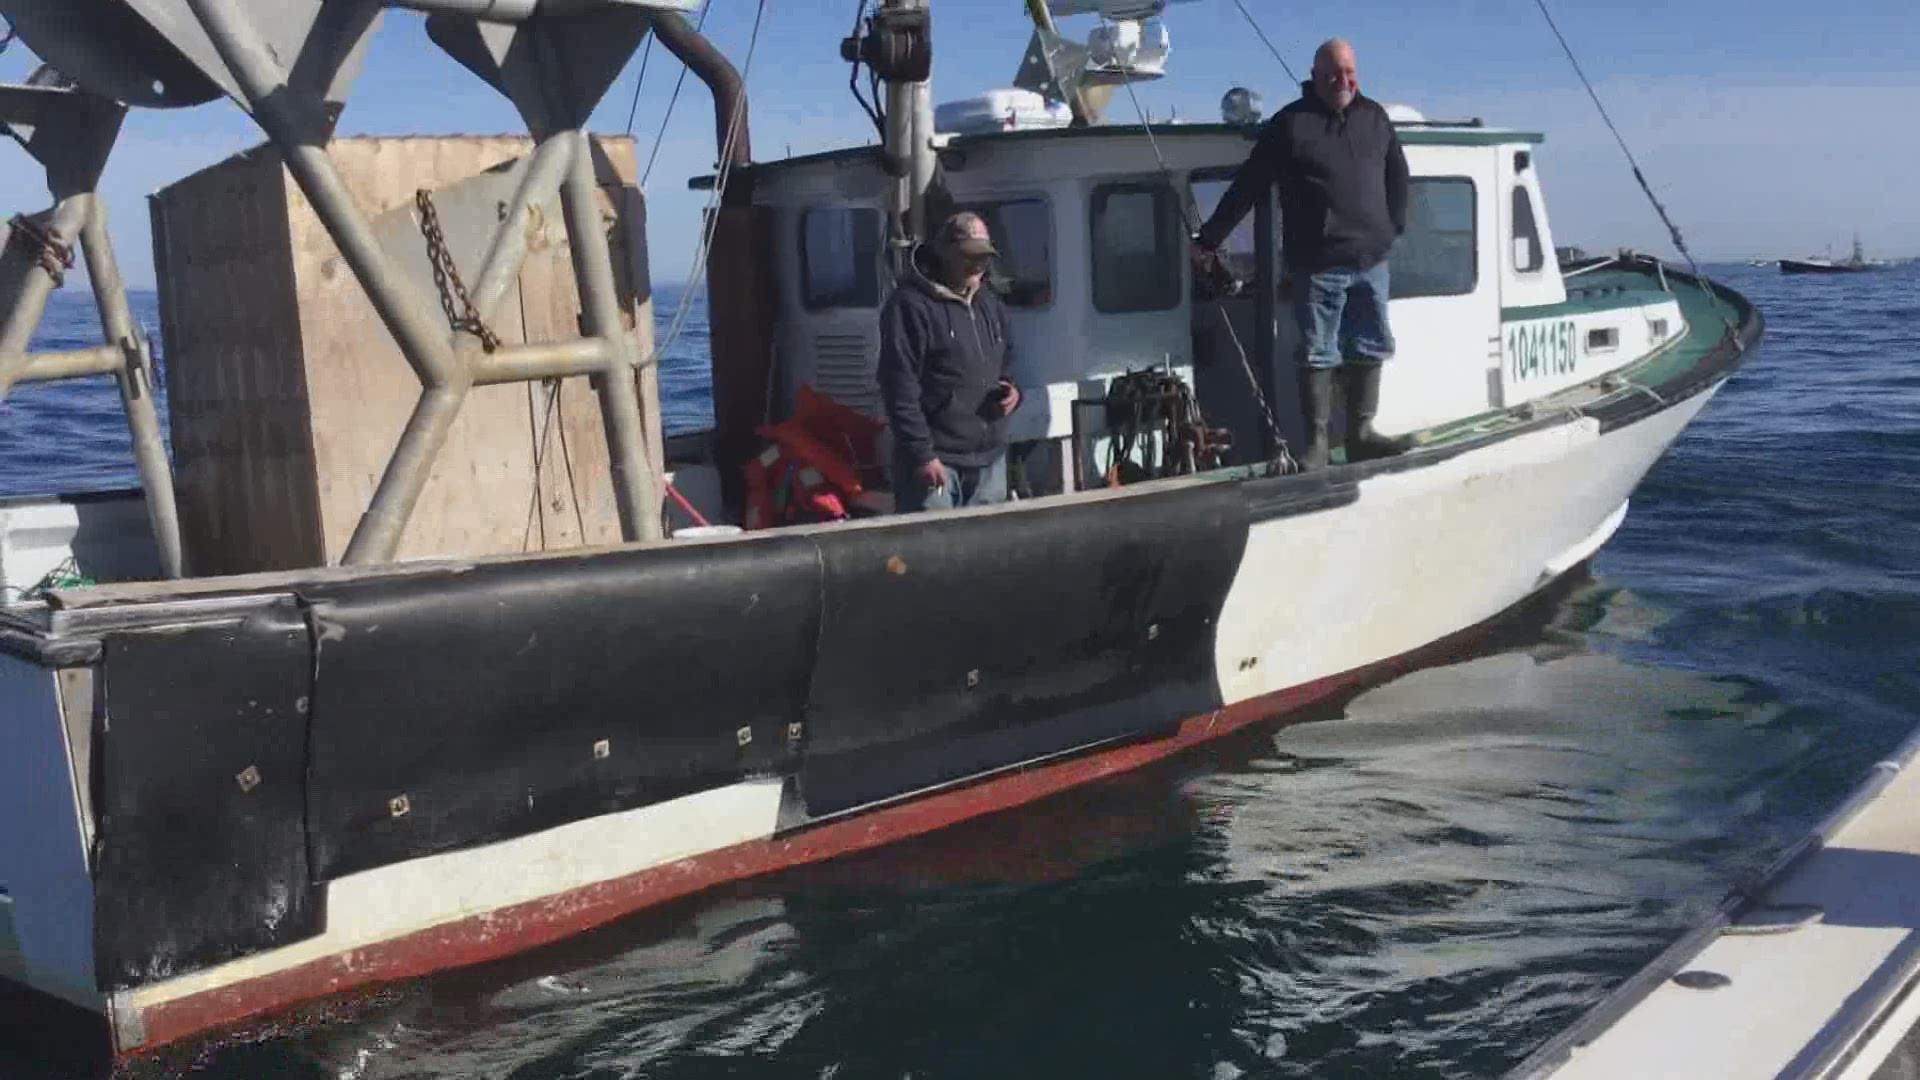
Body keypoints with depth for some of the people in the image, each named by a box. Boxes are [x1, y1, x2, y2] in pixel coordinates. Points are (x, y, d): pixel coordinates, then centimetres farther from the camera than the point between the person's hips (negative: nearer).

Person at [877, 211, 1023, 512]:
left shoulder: (990, 302, 15)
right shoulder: (910, 306, -11)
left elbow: (1008, 361, 30)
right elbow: (900, 388, -16)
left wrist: (1012, 389, 6)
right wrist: (921, 454, -19)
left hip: (990, 457, 8)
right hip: (936, 459, -8)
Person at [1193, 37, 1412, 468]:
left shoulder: (1374, 117, 11)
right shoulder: (1291, 123, -4)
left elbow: (1397, 175, 23)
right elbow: (1247, 186, -4)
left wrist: (1394, 227, 16)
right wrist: (1209, 239, -4)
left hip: (1371, 260, 5)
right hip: (1317, 265, -5)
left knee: (1370, 349, 8)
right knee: (1318, 353, -2)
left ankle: (1361, 433, 17)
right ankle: (1316, 443, 4)